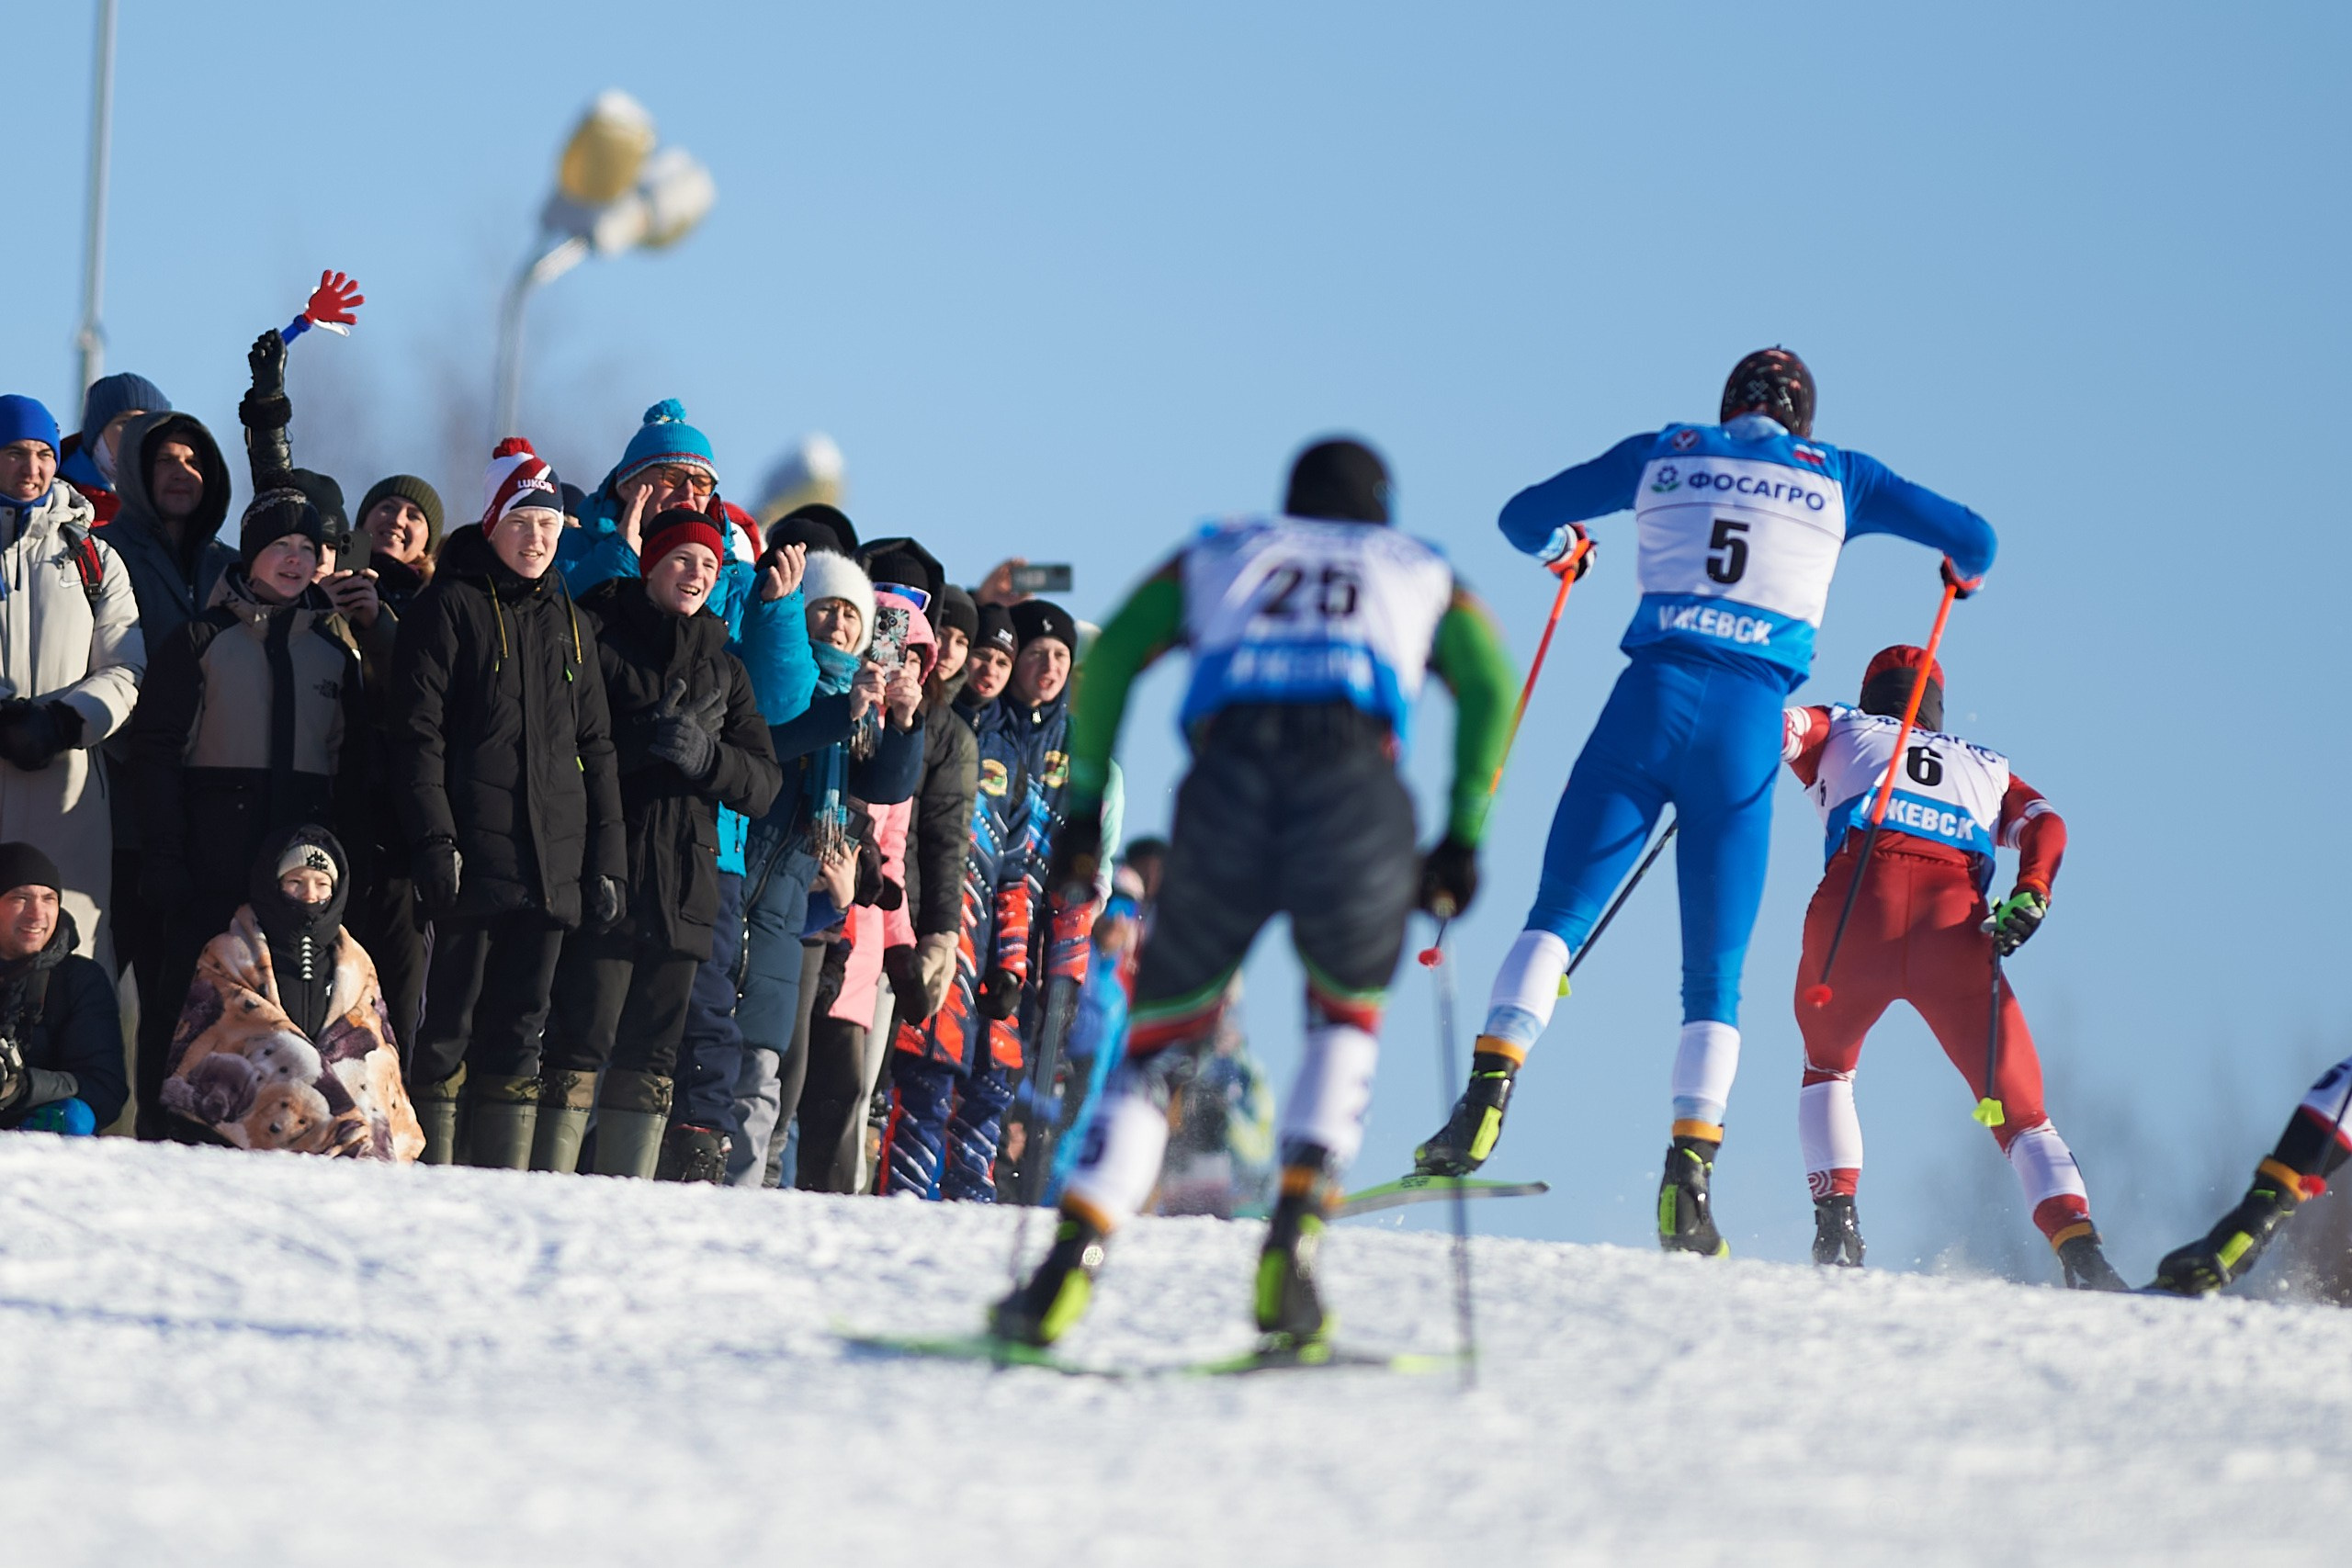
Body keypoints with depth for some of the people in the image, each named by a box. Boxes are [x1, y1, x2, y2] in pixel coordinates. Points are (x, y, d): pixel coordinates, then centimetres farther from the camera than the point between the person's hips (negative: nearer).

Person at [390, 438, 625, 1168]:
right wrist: (435, 840, -15)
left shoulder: (568, 620, 18)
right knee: (448, 1028, -5)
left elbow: (595, 745, 20)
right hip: (473, 856, -5)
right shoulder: (451, 605, 1)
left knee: (519, 1036, 5)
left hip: (552, 862, 5)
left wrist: (608, 860, 13)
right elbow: (418, 730, -6)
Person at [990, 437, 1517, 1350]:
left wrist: (1085, 803, 15)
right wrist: (1463, 836, 11)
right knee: (1349, 1020, 26)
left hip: (1227, 783, 0)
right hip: (1358, 787, 0)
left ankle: (1070, 1270, -6)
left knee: (1161, 1039, 14)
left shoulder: (1220, 553, 33)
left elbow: (1112, 651, 16)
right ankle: (1292, 1241, 5)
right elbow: (1489, 685, 13)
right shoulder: (1421, 572, 32)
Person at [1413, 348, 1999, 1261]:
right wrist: (1964, 572, 39)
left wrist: (1562, 551, 46)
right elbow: (1973, 539, 15)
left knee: (1557, 917, 2)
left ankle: (1488, 1094, -19)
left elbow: (1523, 516, 23)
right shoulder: (1836, 478, 14)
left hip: (1654, 698, 0)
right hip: (1752, 722, 0)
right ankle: (1690, 1168, -8)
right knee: (1714, 974, 6)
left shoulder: (1664, 455, 16)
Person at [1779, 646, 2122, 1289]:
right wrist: (2029, 897, 2)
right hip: (1956, 923, 1)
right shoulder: (1985, 767, 35)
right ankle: (2080, 1249, -19)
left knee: (1828, 1066, 27)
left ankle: (1835, 1218, 5)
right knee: (2018, 1108, 5)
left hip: (1857, 908, -1)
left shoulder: (1840, 731, 31)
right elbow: (2045, 825, 16)